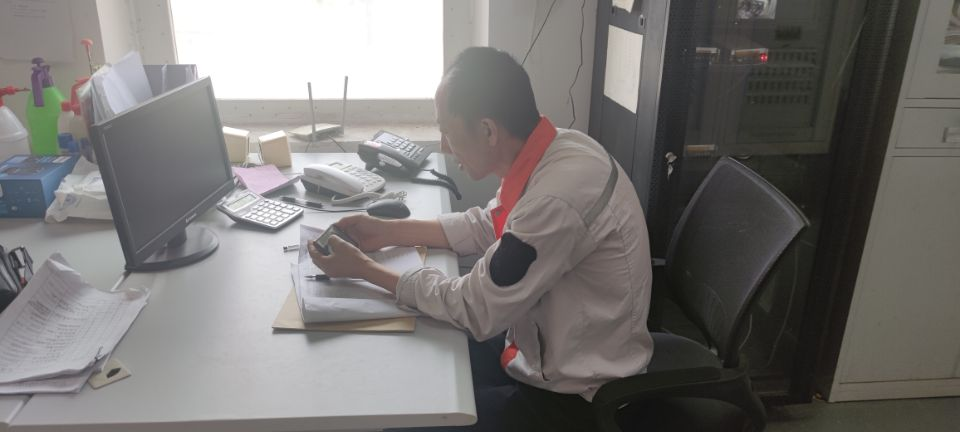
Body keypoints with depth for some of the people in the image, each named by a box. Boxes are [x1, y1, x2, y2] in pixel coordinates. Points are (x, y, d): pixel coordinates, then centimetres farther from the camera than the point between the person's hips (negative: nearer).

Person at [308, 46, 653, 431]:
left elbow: (475, 309, -23)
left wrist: (363, 269, -13)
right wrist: (386, 232, 4)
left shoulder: (558, 195, -33)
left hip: (575, 396, -8)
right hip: (549, 350, 8)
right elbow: (488, 225, 11)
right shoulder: (550, 151, -6)